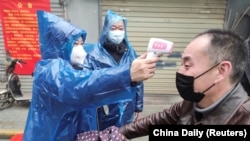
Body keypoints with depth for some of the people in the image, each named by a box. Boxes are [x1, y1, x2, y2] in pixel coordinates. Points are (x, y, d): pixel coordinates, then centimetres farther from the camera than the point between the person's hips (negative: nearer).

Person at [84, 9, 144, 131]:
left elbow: (138, 81, 4)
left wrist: (138, 106, 7)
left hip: (126, 110, 3)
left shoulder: (130, 53, 0)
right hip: (105, 111, -3)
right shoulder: (95, 54, -10)